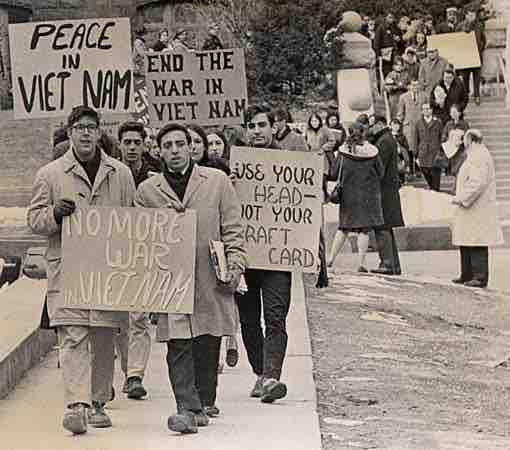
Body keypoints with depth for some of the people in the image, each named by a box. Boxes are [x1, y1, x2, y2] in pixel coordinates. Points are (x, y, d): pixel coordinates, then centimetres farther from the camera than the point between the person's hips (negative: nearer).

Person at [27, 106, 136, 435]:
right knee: (73, 337, -12)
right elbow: (34, 219, 7)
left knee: (103, 339, 7)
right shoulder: (50, 174, 6)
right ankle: (76, 405, -18)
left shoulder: (121, 174, 10)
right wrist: (55, 213, -14)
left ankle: (98, 403, 18)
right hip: (67, 268, -2)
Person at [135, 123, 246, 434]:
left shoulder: (217, 181, 7)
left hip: (210, 280, 0)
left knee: (208, 347, 5)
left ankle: (203, 404, 20)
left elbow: (233, 230, 7)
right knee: (179, 346, -10)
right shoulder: (147, 190, 9)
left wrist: (234, 267, -2)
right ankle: (187, 408, -13)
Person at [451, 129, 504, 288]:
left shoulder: (479, 158, -16)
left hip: (478, 209, -11)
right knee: (465, 243, 14)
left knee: (477, 243, -9)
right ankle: (467, 274, 20)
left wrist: (462, 198, -18)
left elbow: (477, 183, -24)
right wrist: (461, 197, 18)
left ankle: (480, 277, -9)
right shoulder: (474, 156, 18)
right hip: (469, 208, 11)